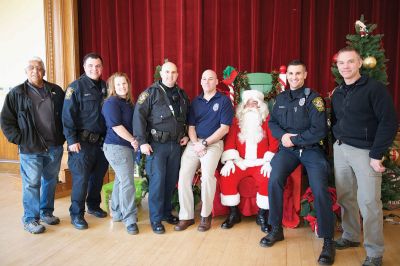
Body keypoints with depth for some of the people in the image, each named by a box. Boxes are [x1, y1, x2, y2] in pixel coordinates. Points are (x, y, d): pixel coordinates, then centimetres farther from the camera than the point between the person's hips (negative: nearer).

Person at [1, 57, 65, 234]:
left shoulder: (56, 91, 7)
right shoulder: (17, 94, 0)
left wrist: (62, 136, 5)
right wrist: (18, 139, -7)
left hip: (55, 147, 4)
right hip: (30, 149, -3)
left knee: (51, 181, 14)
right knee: (31, 184, 2)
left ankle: (46, 212, 30)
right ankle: (30, 219, 15)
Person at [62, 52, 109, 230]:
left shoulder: (105, 87, 10)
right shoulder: (76, 87, -6)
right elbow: (68, 115, -11)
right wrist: (71, 140, -16)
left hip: (101, 140, 6)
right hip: (83, 142, -5)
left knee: (98, 175, 15)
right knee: (81, 178, -2)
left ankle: (93, 205, 33)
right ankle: (76, 214, 12)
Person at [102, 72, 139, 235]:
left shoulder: (129, 102, 16)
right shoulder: (111, 102, -10)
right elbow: (116, 126, -17)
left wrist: (134, 142, 12)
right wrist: (133, 140, -12)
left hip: (128, 147, 9)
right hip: (116, 147, -9)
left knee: (121, 180, 15)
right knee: (127, 183, -10)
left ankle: (117, 213, 27)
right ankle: (130, 220, -4)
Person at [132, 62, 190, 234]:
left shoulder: (182, 94, 13)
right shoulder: (151, 92, -4)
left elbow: (187, 117, 25)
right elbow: (139, 116, -11)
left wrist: (186, 135, 11)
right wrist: (142, 142, -17)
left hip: (176, 144, 5)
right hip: (157, 144, -5)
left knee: (171, 180, 10)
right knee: (157, 180, -5)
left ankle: (166, 212, 27)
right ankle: (156, 218, 8)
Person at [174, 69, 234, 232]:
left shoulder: (224, 100, 2)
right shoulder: (195, 102, 16)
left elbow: (224, 128, -5)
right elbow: (191, 127, 12)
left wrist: (205, 143, -11)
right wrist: (196, 144, -7)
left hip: (213, 143, -4)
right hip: (194, 142, 4)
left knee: (207, 175, -26)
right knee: (184, 175, -13)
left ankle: (206, 215, -8)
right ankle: (186, 216, -2)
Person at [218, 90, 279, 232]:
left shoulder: (267, 119, 8)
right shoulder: (237, 120, 13)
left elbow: (273, 142, 0)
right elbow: (230, 140, 3)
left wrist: (268, 161, -14)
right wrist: (229, 160, -11)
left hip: (260, 162, -2)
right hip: (240, 161, 2)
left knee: (267, 180, -31)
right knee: (226, 178, -24)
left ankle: (262, 215, -10)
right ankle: (233, 213, -5)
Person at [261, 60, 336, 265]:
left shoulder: (313, 98, -4)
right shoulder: (281, 98, 11)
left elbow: (319, 131, -10)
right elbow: (272, 122, 14)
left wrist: (294, 139, -12)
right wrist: (282, 135, -6)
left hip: (311, 149, -3)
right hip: (288, 148, 3)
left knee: (320, 189, -22)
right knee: (274, 180, -22)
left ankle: (328, 240, -4)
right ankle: (276, 229, -3)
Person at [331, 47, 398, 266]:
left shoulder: (374, 88, -8)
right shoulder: (337, 93, 12)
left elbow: (389, 122, -12)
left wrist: (376, 155, -15)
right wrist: (337, 143, 8)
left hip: (365, 151, -5)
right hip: (340, 150, 6)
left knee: (369, 202, -4)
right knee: (345, 197, 11)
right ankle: (350, 237, 29)